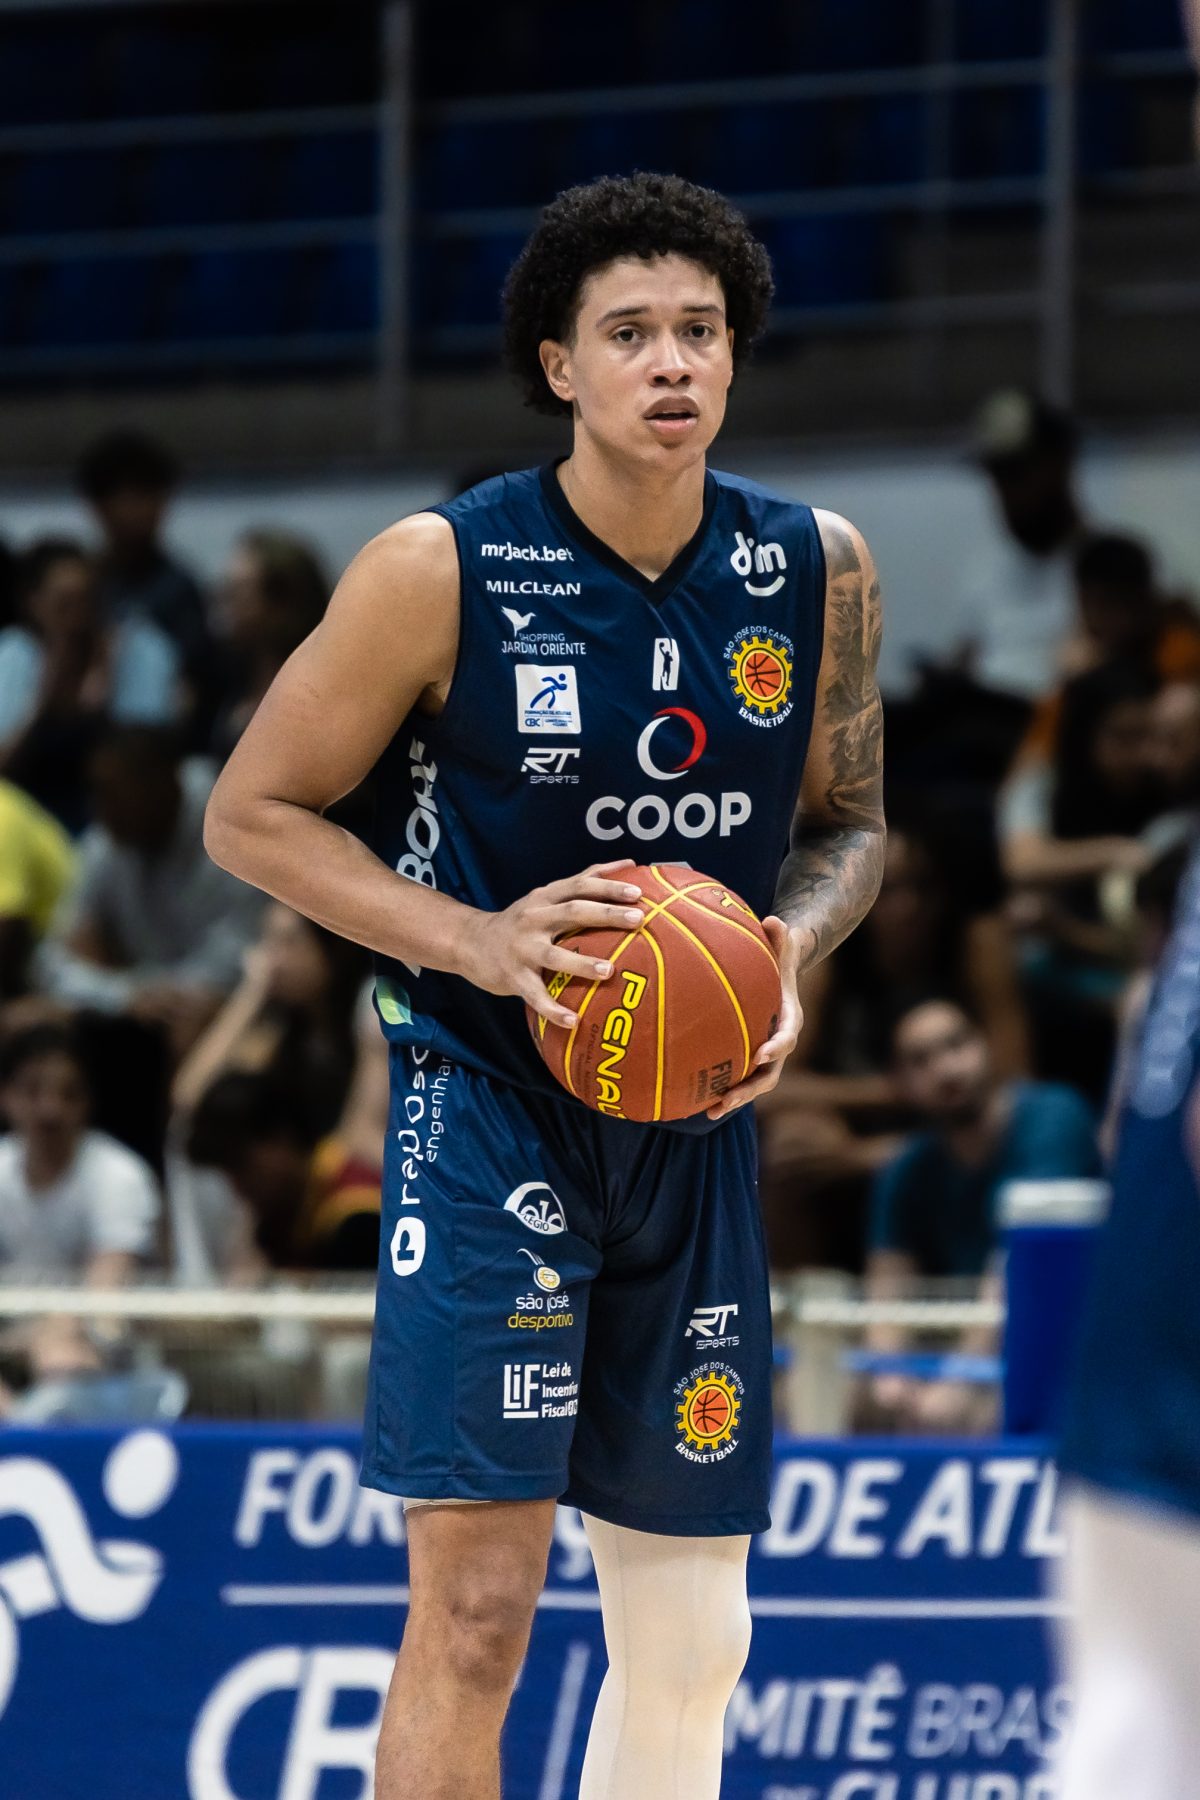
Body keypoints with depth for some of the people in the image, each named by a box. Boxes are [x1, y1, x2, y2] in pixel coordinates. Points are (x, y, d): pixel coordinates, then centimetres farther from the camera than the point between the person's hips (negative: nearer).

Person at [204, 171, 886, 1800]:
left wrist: (794, 946, -7)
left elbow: (846, 821, 16)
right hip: (488, 1100, -5)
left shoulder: (816, 569, 1)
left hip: (696, 1118, 5)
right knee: (477, 1602, -14)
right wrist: (476, 941, -18)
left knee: (690, 1633, 9)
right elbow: (252, 814, -5)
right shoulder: (442, 570, -12)